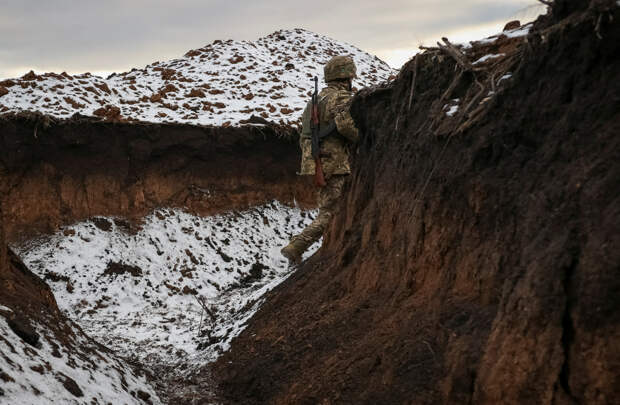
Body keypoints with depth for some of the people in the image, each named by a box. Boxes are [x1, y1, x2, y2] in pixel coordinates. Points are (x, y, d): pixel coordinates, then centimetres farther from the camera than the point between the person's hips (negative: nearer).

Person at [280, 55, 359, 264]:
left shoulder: (317, 99, 19)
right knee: (329, 214, -6)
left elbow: (304, 136, 20)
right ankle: (294, 248, -13)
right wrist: (359, 137, -10)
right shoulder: (342, 98, -8)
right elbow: (344, 122, -29)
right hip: (334, 165, -9)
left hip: (315, 163, 9)